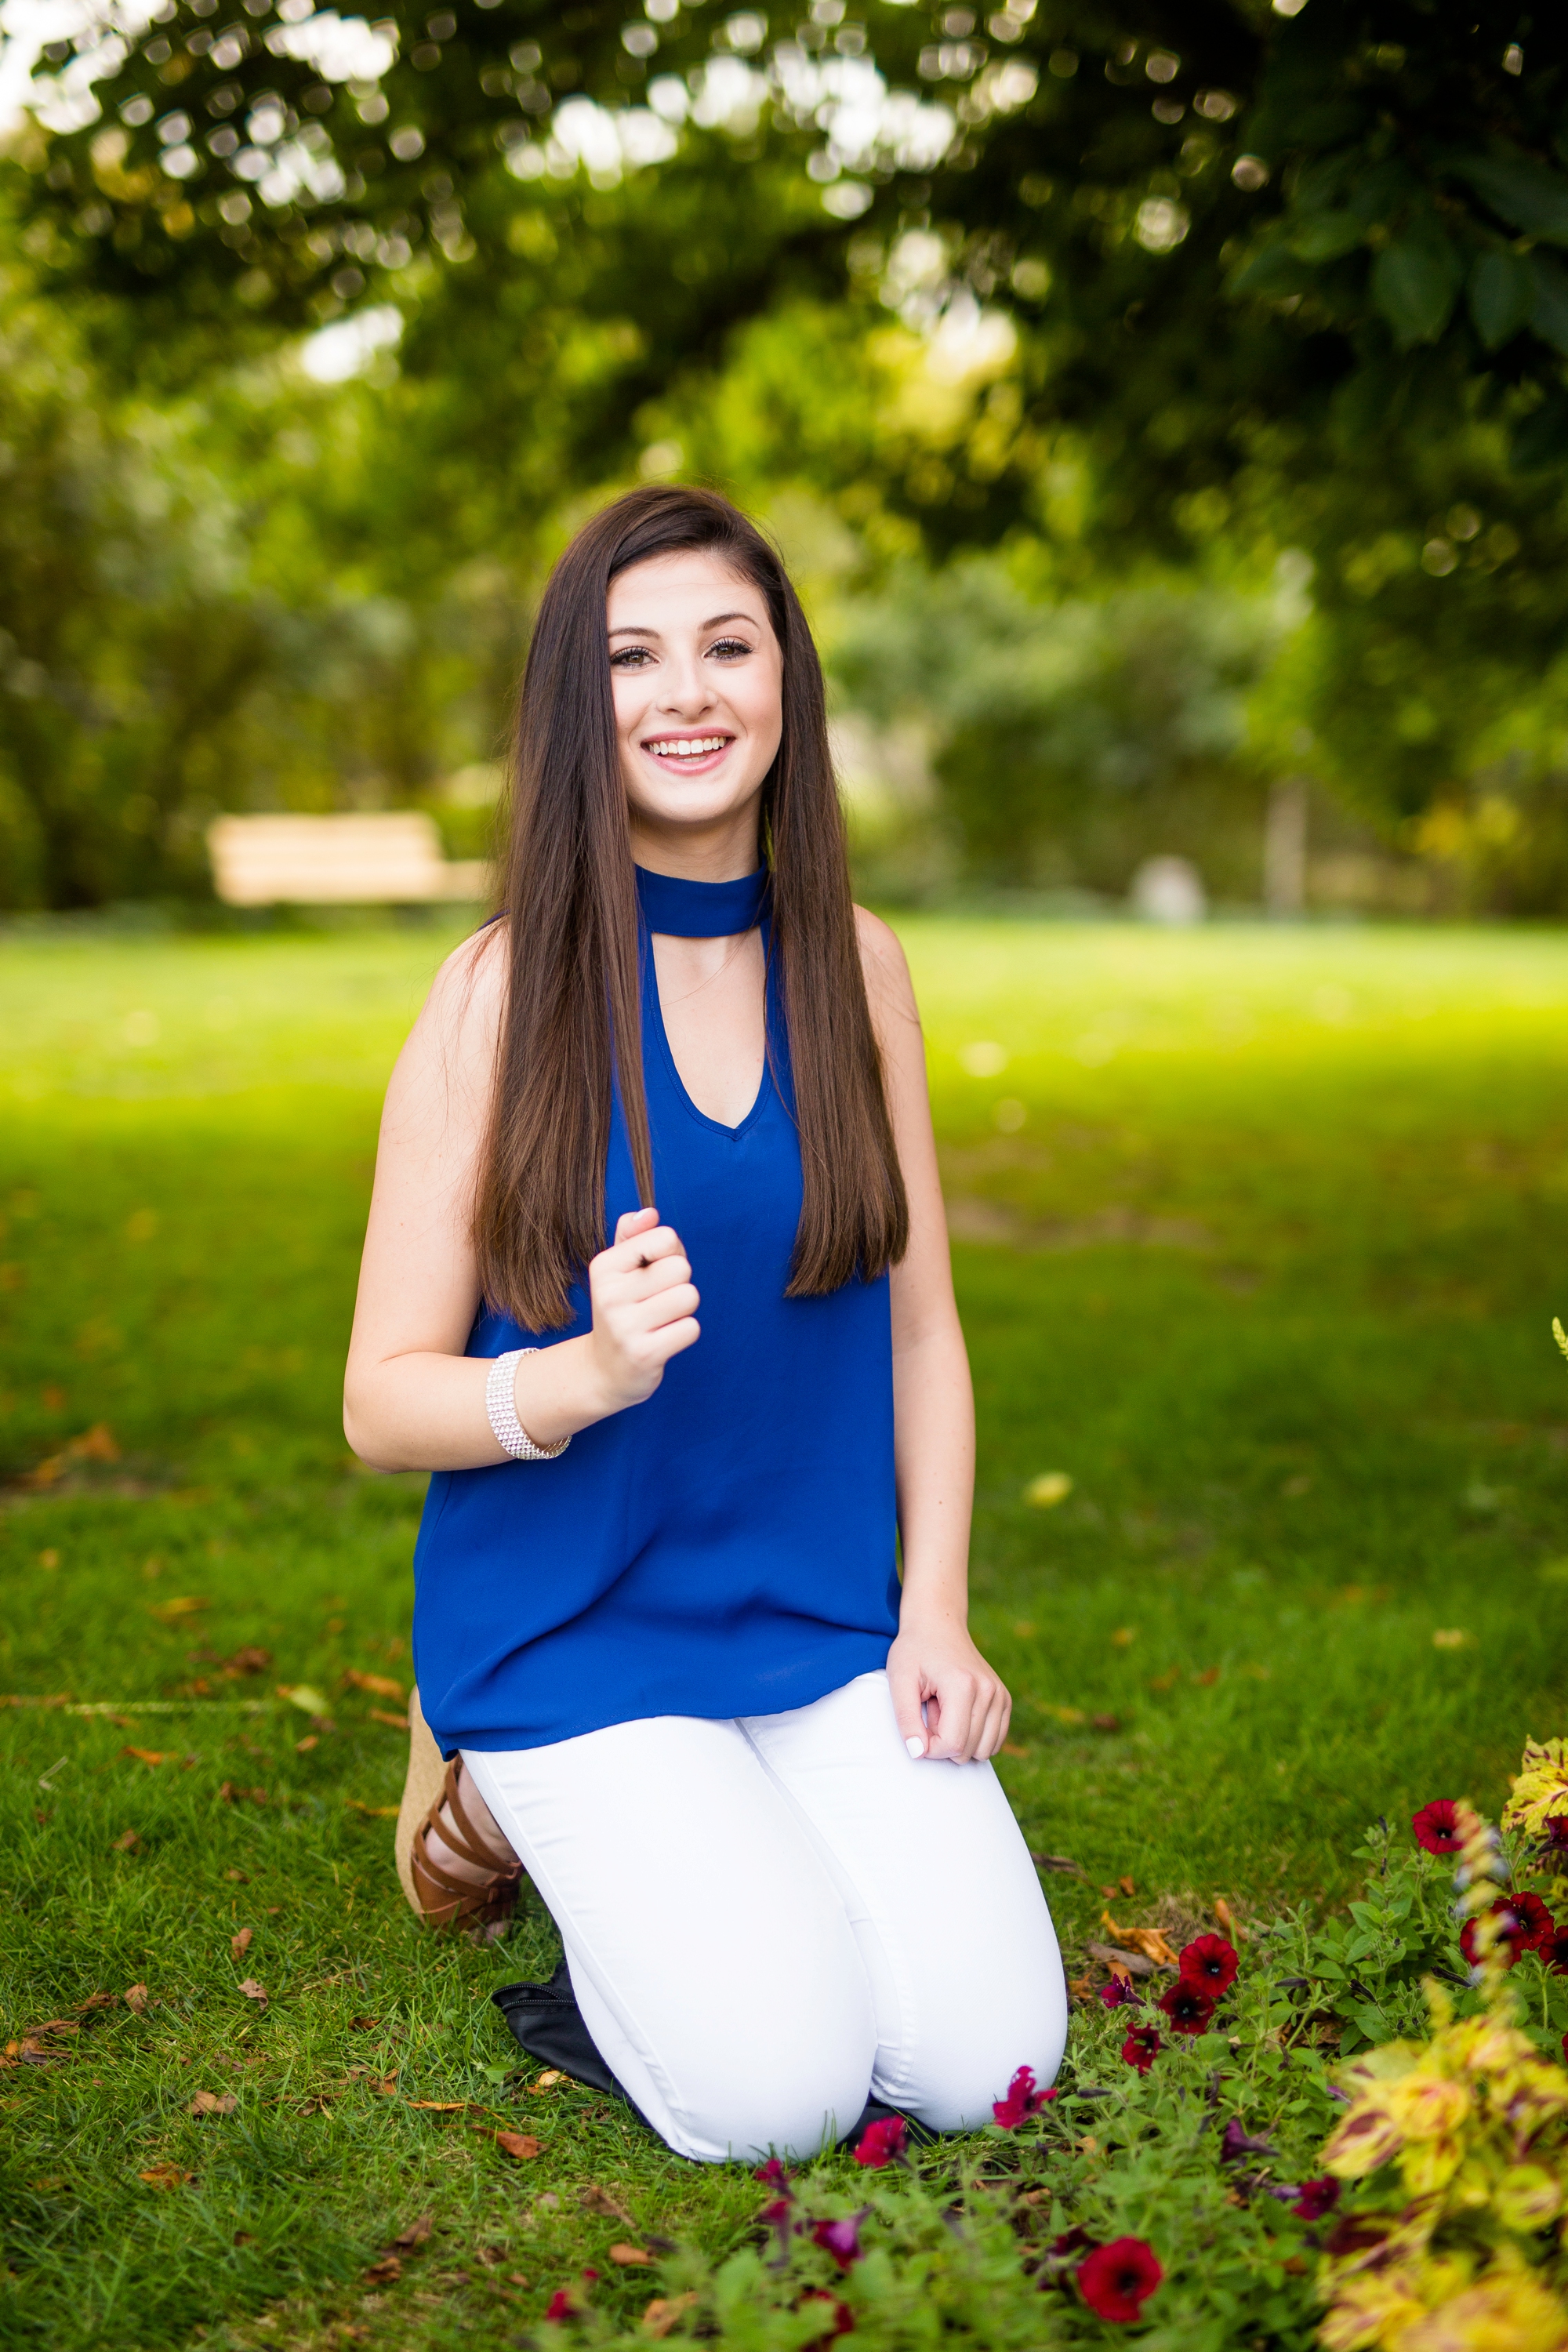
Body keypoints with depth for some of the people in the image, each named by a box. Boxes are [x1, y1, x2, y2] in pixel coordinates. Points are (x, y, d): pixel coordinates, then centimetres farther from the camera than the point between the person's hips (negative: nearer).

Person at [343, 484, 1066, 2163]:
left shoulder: (854, 965, 2)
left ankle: (750, 1851, 18)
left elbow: (919, 1323, 8)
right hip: (573, 1631, -3)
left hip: (832, 1628, 4)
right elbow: (382, 1402, -8)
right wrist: (587, 1375, -27)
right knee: (776, 2090, -16)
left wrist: (936, 1608, -2)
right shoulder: (504, 990, -10)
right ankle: (527, 1807, 11)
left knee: (983, 2060, -10)